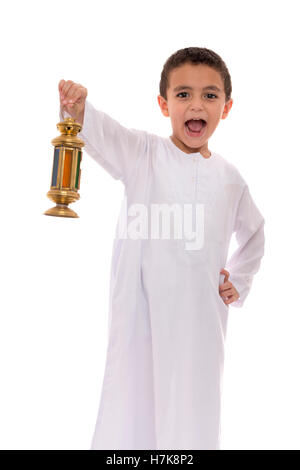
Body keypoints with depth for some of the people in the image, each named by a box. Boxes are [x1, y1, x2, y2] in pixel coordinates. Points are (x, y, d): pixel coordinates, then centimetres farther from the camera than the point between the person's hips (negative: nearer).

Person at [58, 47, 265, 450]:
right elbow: (101, 132, -22)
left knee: (193, 421, 9)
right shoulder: (142, 153, -2)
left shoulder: (230, 178, 8)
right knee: (129, 417, 1)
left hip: (200, 319, 3)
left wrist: (239, 281, 14)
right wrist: (77, 107, -43)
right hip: (139, 313, -2)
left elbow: (254, 232, 25)